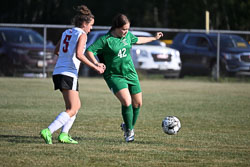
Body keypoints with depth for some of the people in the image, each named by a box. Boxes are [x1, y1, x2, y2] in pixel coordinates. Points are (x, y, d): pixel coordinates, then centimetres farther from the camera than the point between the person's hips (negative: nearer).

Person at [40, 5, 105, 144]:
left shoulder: (67, 32, 17)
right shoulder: (82, 34, -5)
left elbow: (56, 51, 26)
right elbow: (79, 54, -19)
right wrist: (95, 67, -15)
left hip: (58, 73, 9)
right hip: (69, 74, -9)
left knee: (77, 105, 20)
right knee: (72, 110, -8)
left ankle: (64, 134, 9)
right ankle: (48, 131, -23)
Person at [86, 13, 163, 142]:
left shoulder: (127, 35, 5)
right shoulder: (106, 40, -14)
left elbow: (137, 40, 28)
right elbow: (89, 51, -16)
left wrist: (154, 38, 37)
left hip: (131, 74, 7)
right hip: (114, 76, -7)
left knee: (138, 103, 7)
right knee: (127, 102, -22)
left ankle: (128, 126, 31)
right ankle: (129, 131, -4)